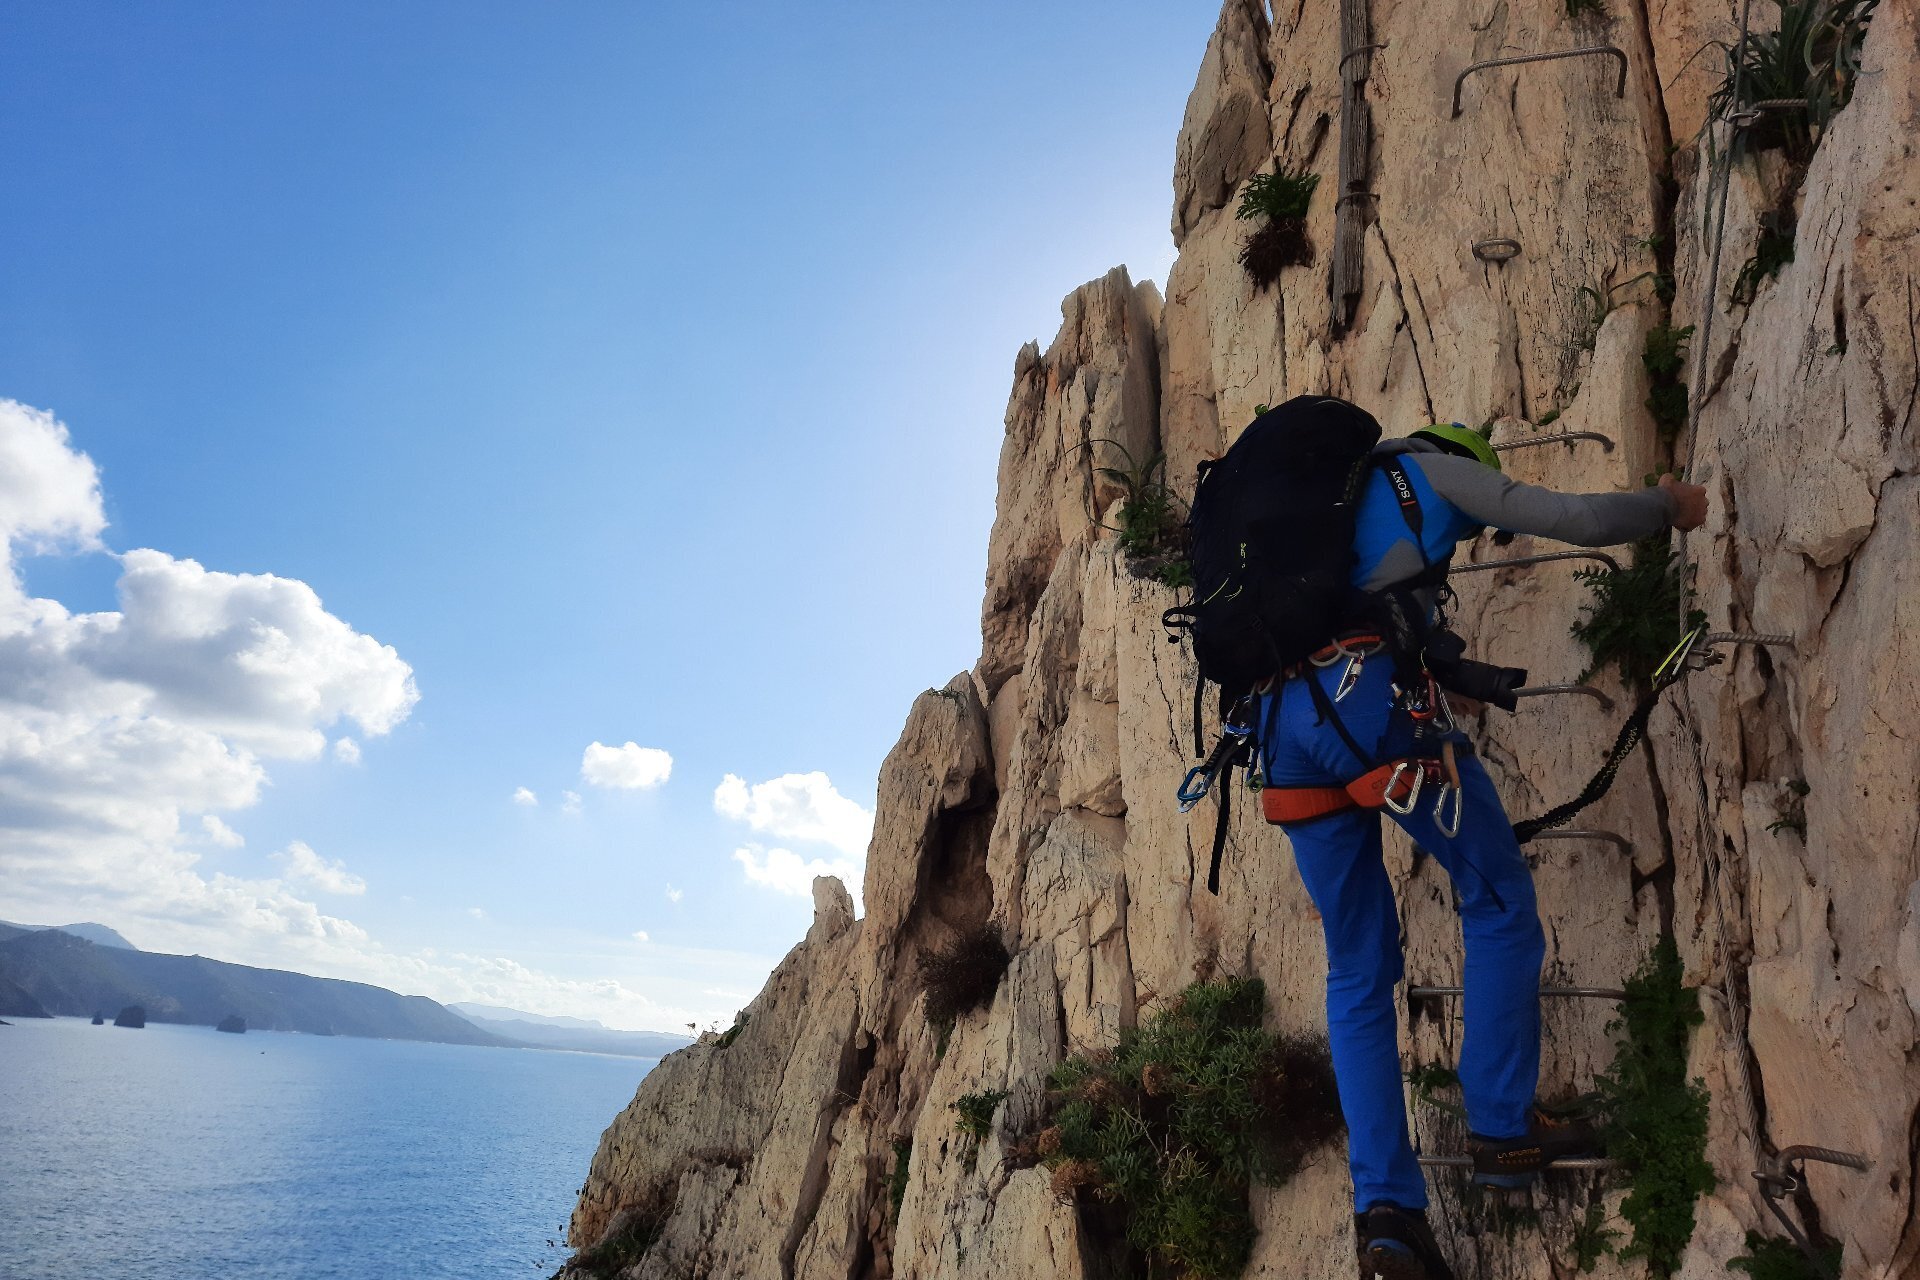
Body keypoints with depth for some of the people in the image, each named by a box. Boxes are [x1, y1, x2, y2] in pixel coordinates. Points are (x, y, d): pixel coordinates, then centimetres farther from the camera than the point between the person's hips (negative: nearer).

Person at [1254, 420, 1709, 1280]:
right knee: (1499, 902, 15)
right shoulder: (1434, 469, 17)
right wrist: (1668, 508, 33)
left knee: (1358, 968, 11)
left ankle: (1384, 1203, 5)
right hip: (1373, 693, -6)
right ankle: (1502, 1130, 17)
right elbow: (1579, 520, 12)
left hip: (1279, 718, 6)